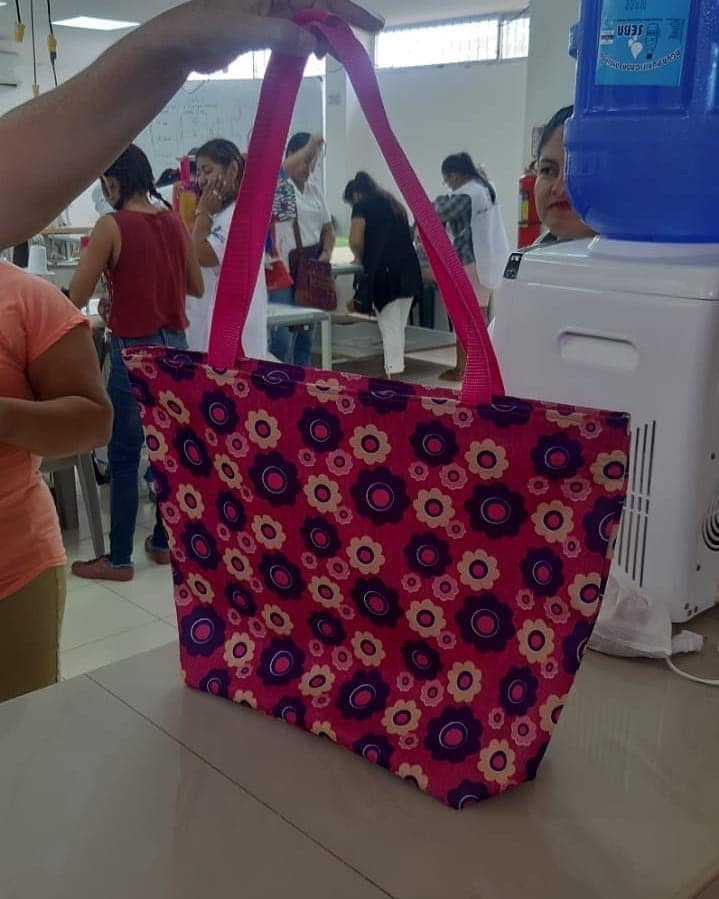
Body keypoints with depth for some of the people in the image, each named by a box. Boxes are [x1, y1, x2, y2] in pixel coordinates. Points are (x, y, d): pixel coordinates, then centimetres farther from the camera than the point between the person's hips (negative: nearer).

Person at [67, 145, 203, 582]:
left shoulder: (111, 226, -13)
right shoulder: (176, 222, 5)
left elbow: (76, 298, -11)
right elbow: (197, 287, 14)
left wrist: (113, 275, 8)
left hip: (133, 351, -6)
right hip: (174, 346, 6)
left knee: (124, 459, 3)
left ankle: (119, 559, 11)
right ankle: (165, 541, 26)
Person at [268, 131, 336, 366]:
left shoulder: (314, 188, 12)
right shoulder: (276, 185, -7)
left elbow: (327, 228, 18)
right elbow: (281, 171, -32)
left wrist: (326, 253, 0)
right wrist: (310, 146, -24)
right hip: (282, 269, -7)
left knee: (307, 333, 13)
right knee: (282, 336, -11)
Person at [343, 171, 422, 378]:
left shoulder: (362, 205, 2)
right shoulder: (395, 204, 24)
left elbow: (356, 240, -10)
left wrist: (360, 258, 10)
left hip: (386, 272, -7)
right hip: (408, 271, 7)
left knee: (390, 328, -4)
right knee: (399, 327, 12)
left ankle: (394, 376, -4)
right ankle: (395, 372, 18)